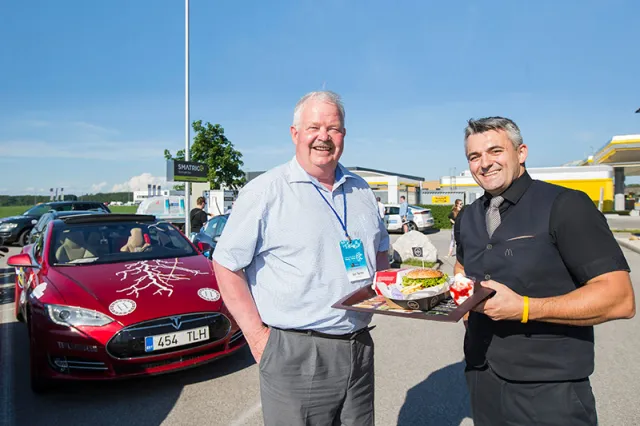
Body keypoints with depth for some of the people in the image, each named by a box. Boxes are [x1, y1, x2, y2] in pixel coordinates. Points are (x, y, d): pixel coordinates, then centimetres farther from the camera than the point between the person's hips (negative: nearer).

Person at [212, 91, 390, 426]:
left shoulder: (361, 191, 9)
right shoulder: (265, 192, -9)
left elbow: (380, 251, 21)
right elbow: (226, 264, -8)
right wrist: (258, 337, -11)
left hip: (360, 349, 6)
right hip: (295, 354, -5)